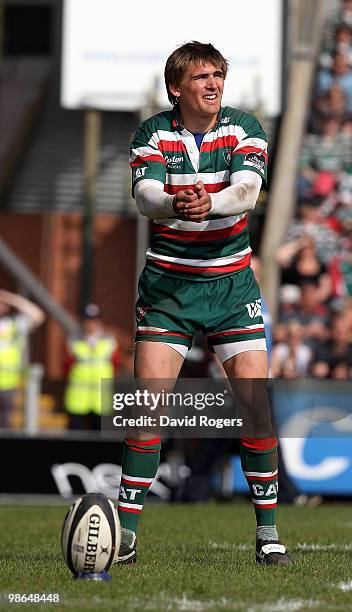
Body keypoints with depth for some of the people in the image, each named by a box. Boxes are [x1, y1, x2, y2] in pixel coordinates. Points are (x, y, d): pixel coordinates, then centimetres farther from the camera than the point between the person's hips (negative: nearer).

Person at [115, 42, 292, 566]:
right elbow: (144, 194, -21)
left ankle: (268, 533, 6)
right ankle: (125, 532, -2)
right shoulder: (153, 134, -4)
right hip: (168, 285, -1)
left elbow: (247, 189, -20)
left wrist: (209, 203, -43)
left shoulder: (244, 129, -2)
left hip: (232, 285, 1)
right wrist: (174, 204, -44)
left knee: (256, 402, -6)